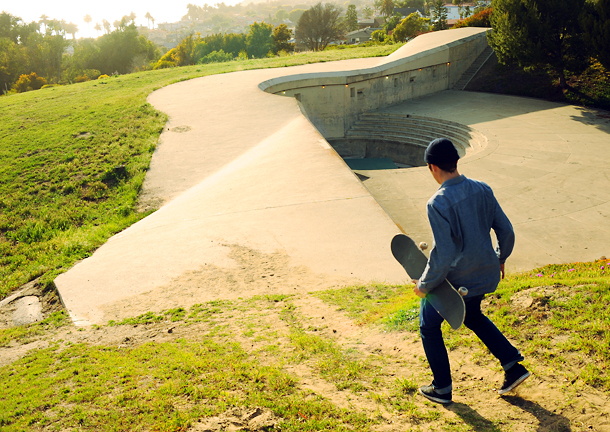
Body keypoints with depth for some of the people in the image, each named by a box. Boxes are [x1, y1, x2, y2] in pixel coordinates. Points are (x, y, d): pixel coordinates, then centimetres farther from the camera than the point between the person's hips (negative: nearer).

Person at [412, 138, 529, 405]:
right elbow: (506, 230, 2)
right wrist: (500, 258, 21)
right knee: (472, 317, 34)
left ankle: (442, 389, 28)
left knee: (429, 327, 18)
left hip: (455, 280, -7)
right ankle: (513, 366, 31)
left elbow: (444, 255, -26)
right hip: (486, 275, 7)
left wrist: (424, 285, -12)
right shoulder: (482, 190, -5)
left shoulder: (438, 204, -25)